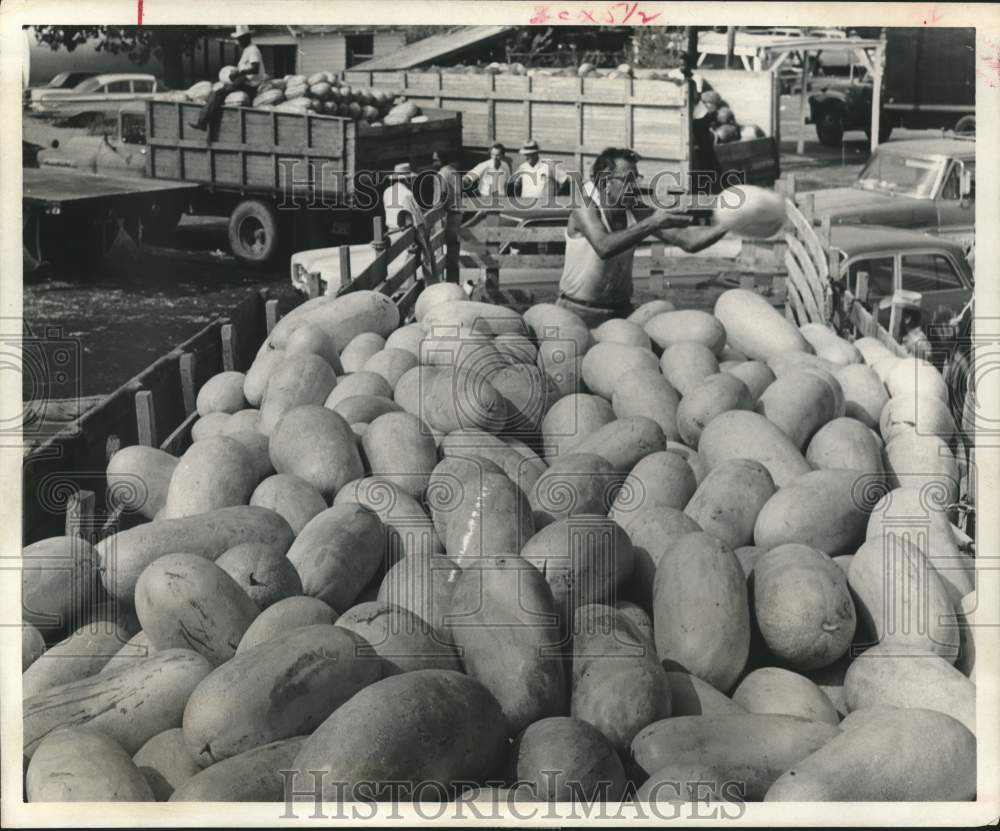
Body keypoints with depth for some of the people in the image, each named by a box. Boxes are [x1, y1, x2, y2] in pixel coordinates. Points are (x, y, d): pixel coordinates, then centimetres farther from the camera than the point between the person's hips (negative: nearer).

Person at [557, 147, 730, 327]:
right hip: (578, 312, -4)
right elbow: (604, 247, -34)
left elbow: (688, 241, -7)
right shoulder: (584, 208, -15)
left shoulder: (637, 213, -2)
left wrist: (726, 225, -22)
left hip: (620, 311, 4)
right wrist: (652, 224, -38)